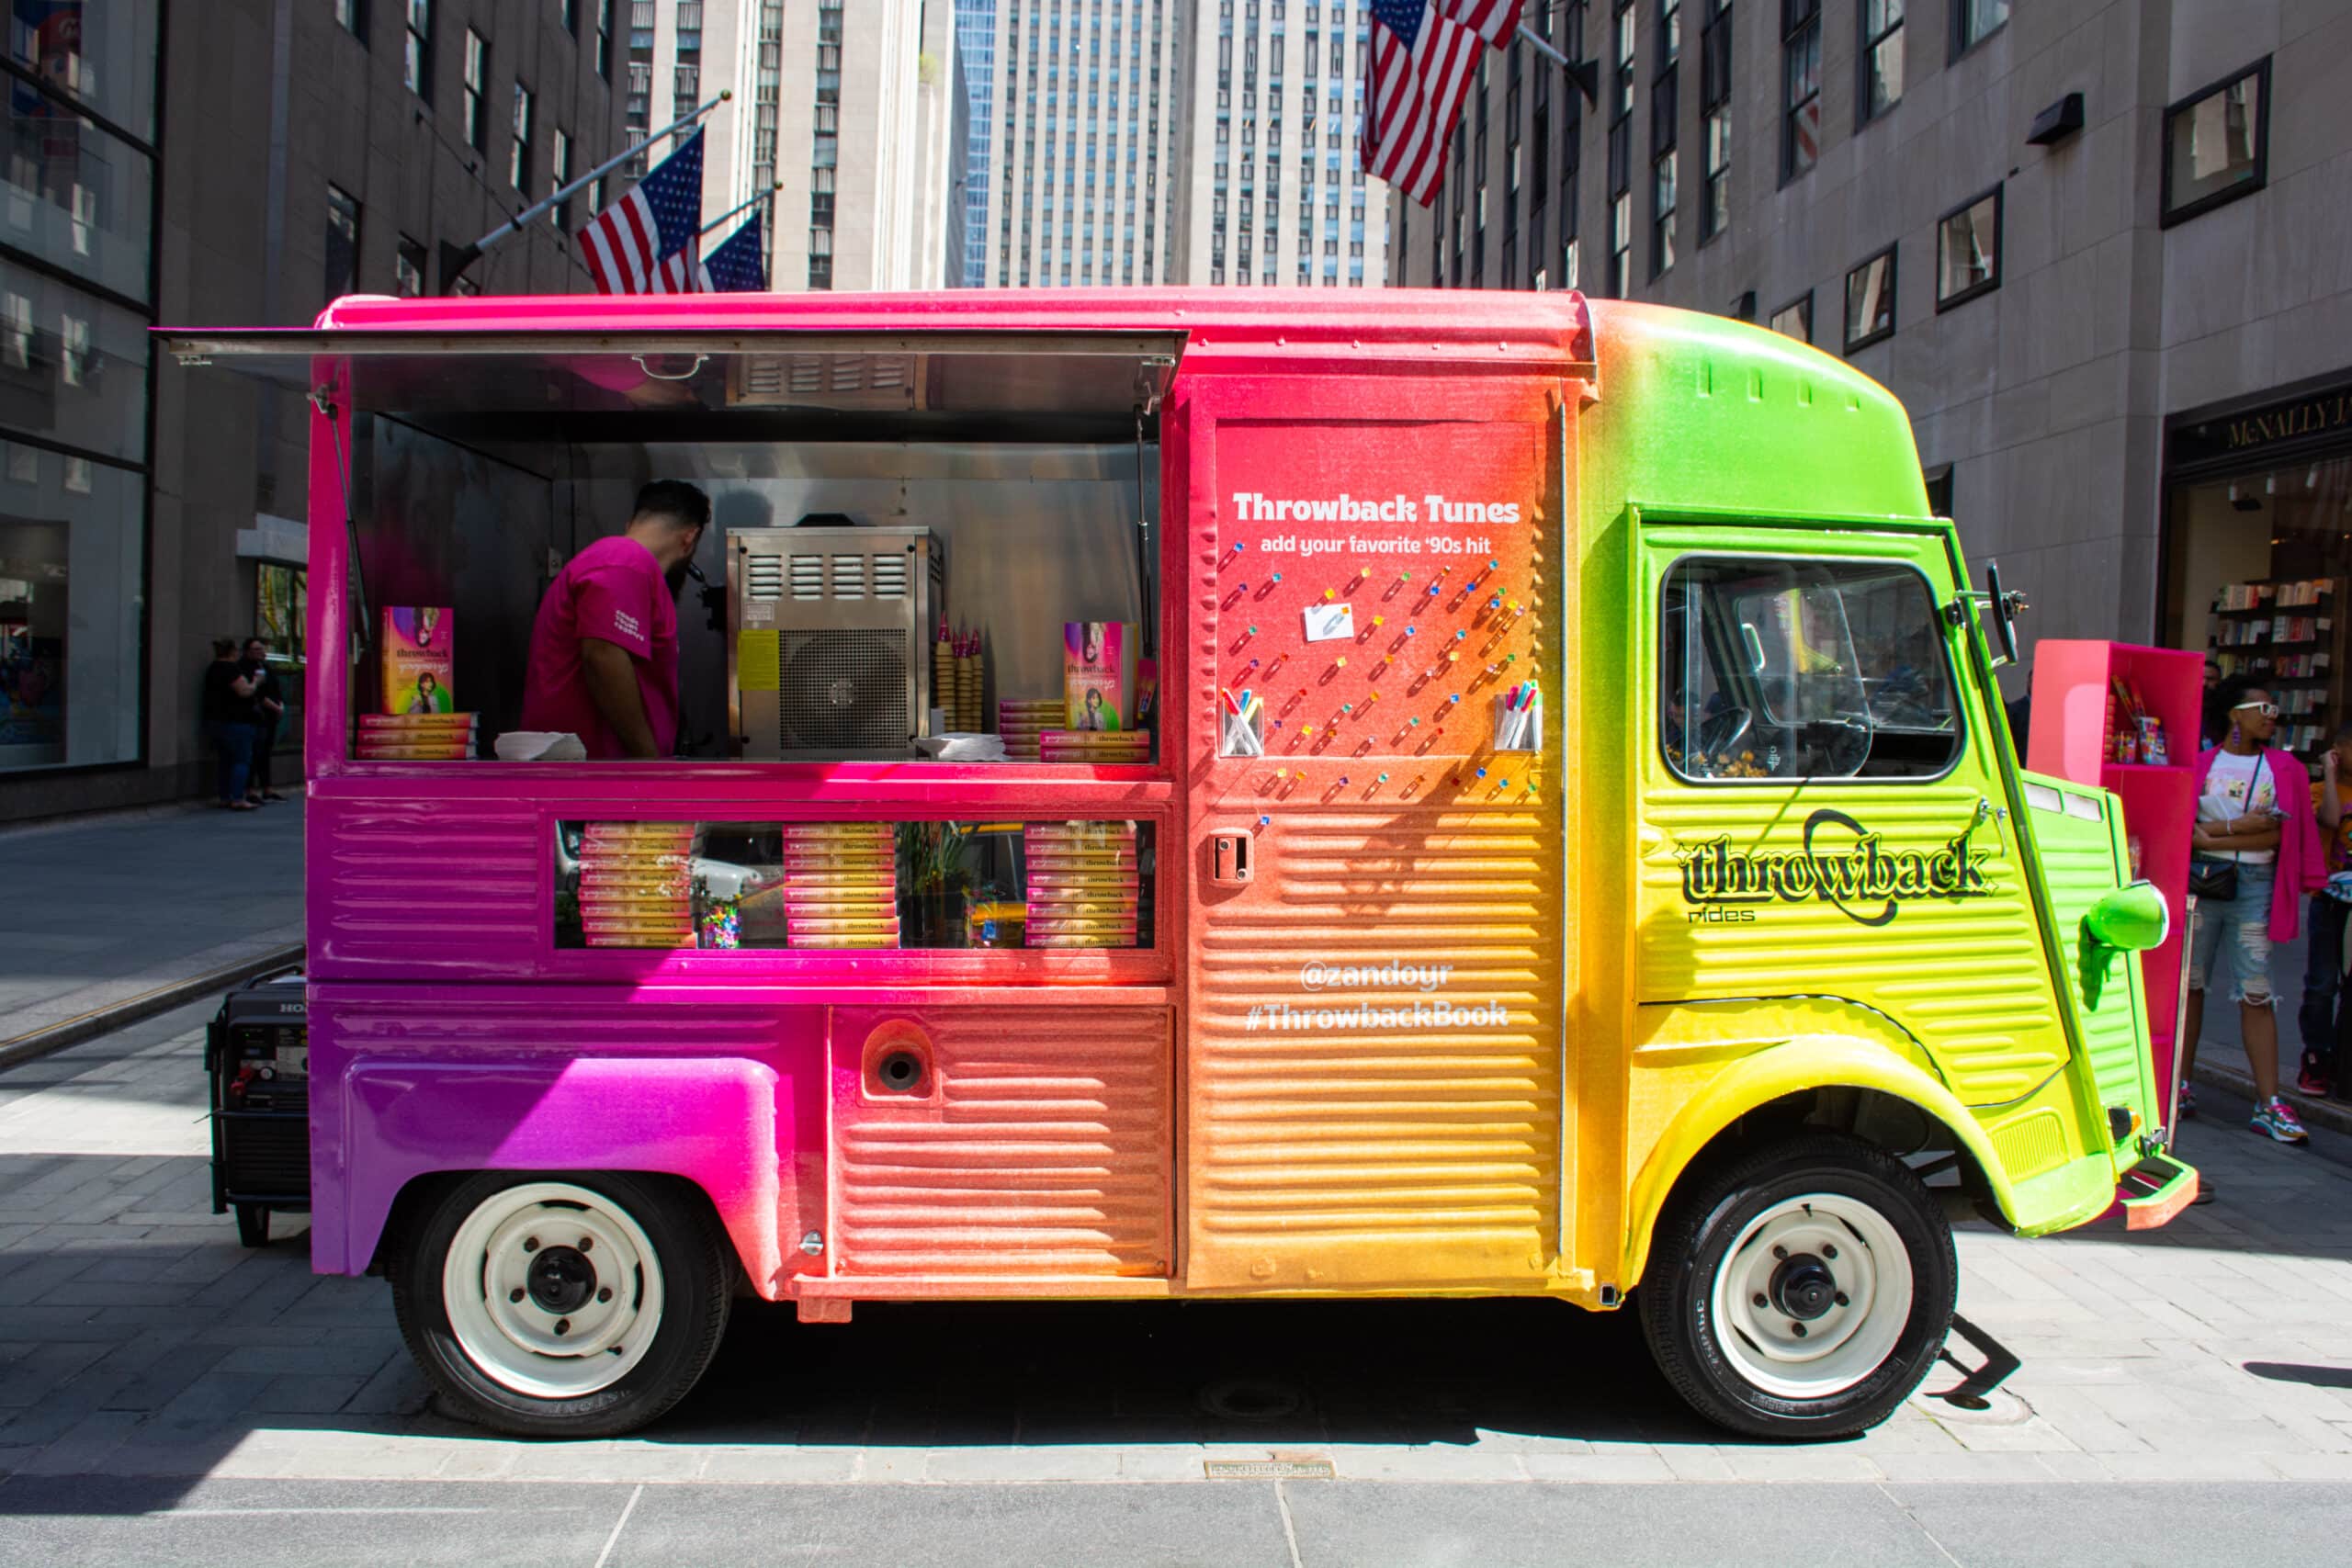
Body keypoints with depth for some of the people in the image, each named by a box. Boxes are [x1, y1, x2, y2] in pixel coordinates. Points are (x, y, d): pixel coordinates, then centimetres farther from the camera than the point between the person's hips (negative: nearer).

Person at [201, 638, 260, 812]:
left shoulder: (212, 669, 17)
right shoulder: (231, 669, -15)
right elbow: (245, 691, -21)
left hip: (214, 721, 10)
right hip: (234, 722, -10)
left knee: (224, 760, 13)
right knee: (242, 759, -7)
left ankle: (225, 798, 16)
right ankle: (238, 800, -13)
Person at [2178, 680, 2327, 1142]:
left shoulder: (2286, 769, 7)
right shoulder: (2199, 765, 5)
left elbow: (2277, 835, -2)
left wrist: (2212, 833, -9)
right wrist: (2239, 828, -10)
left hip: (2255, 886, 0)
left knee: (2257, 992, -3)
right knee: (2189, 982, 4)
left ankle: (2269, 1104, -3)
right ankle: (2181, 1087, 13)